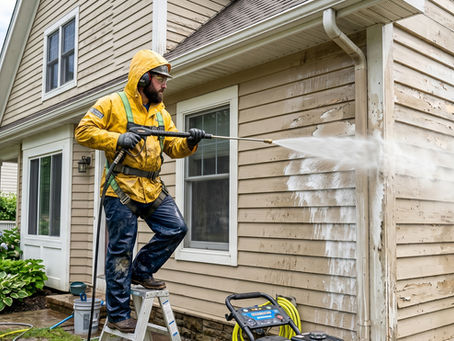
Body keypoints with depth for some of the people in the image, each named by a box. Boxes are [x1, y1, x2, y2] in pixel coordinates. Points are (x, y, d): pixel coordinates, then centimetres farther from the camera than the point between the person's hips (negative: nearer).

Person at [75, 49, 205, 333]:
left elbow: (173, 148, 12)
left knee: (176, 229, -3)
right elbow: (84, 131, -7)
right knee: (120, 250, -1)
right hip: (121, 188, -6)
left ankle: (141, 271, 19)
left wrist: (189, 142, -8)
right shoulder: (113, 104, -2)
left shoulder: (161, 113, 16)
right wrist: (117, 139, -19)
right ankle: (118, 315, 10)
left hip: (152, 188, 6)